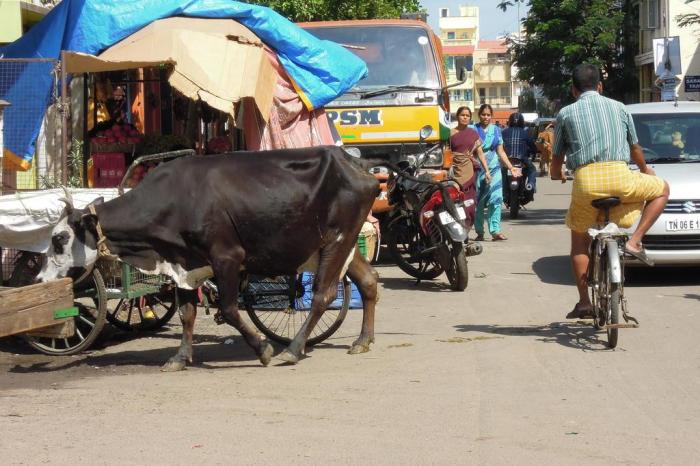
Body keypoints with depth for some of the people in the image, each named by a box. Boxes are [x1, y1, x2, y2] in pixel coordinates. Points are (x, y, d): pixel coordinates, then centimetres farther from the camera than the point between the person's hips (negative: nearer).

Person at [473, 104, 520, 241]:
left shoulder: (496, 130, 14)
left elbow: (500, 152, 16)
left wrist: (511, 167, 10)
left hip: (494, 168, 2)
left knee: (496, 199, -10)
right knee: (478, 201, -1)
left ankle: (495, 231, -13)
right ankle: (479, 232, 6)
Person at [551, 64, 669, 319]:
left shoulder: (566, 113, 14)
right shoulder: (619, 108, 19)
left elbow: (557, 157, 20)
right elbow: (635, 148, 30)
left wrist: (557, 175, 44)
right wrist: (644, 168, 52)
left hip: (585, 180, 1)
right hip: (620, 176, 0)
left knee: (579, 240, 21)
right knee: (662, 189, 27)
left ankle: (584, 303, 13)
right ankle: (634, 241, 10)